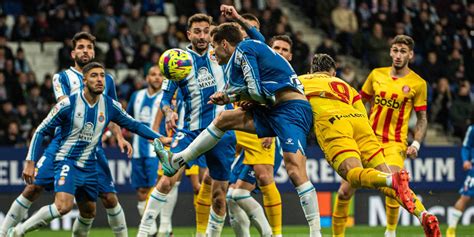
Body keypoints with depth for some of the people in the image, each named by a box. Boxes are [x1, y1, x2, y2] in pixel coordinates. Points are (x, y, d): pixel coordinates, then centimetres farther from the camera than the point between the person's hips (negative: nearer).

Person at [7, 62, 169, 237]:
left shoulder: (110, 106, -2)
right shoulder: (69, 104, -14)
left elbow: (134, 125, 12)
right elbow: (41, 131, -7)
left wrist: (159, 138, 3)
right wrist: (30, 162, -13)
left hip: (89, 166, 6)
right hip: (68, 161, -6)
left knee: (89, 213, 13)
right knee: (64, 206, -27)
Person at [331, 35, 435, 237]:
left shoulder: (418, 83, -1)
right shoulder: (377, 75, 6)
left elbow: (422, 119, 4)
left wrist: (416, 144, -9)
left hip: (395, 143, -3)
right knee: (345, 190, -2)